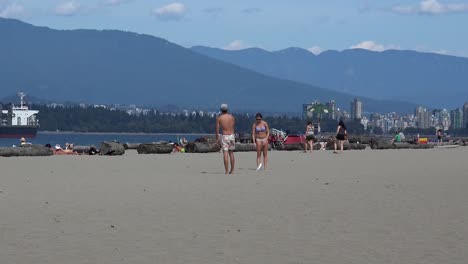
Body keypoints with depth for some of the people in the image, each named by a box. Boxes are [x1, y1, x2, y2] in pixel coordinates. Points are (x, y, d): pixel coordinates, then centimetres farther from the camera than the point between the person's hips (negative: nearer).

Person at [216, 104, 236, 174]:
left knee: (225, 154, -5)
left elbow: (217, 129, -2)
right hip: (232, 135, 3)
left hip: (224, 136, -3)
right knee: (231, 153, 15)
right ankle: (232, 170, 18)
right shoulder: (232, 117, 4)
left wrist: (217, 138, 7)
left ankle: (227, 171, -10)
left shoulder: (219, 118, -3)